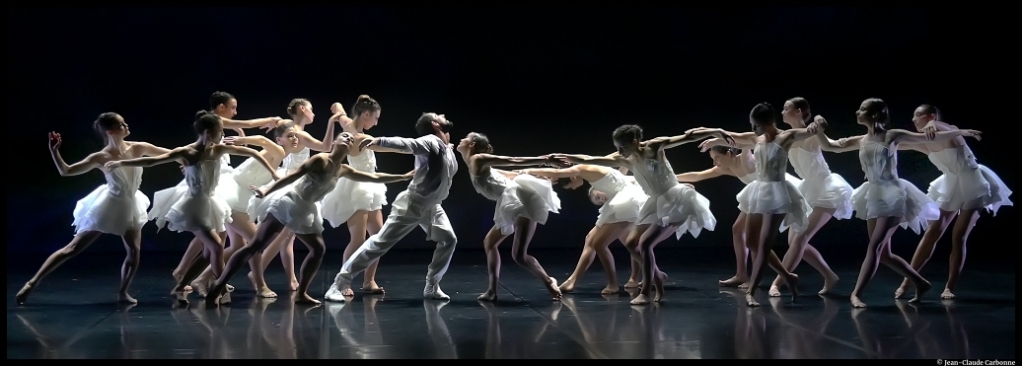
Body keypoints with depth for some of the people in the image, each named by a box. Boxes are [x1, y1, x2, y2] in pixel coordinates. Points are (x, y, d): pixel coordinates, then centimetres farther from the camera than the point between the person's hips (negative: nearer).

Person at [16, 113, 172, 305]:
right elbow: (66, 171, -16)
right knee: (73, 249, -3)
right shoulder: (101, 158, -19)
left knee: (134, 252, -4)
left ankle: (122, 293, 15)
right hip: (108, 207, -4)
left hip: (130, 208, 4)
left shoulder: (138, 148, -10)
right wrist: (54, 151, -28)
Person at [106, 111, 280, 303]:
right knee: (217, 246, -16)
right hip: (195, 206, -7)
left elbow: (251, 152, 3)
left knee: (208, 253, 11)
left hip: (210, 204, 7)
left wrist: (273, 172, 6)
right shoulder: (187, 153, -18)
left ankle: (181, 287, 22)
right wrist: (121, 163, -22)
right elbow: (151, 161, -19)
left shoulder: (219, 149, -4)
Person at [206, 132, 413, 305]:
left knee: (318, 249, 5)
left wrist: (405, 176, 19)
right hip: (288, 204, -9)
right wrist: (266, 191, -24)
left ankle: (301, 294, 13)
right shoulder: (320, 159, -11)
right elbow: (292, 176, -16)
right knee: (256, 247, -14)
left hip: (305, 212, 9)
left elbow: (375, 178, 17)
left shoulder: (343, 171, 10)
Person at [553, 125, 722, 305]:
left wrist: (716, 133, -23)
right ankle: (657, 276, 21)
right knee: (631, 243, 6)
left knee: (645, 243, -17)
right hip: (656, 204, 8)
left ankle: (646, 292, -7)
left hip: (674, 202, -8)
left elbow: (686, 137, -17)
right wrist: (569, 158, -4)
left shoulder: (654, 147, -15)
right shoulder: (623, 160, 0)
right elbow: (592, 160, 0)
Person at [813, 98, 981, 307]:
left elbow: (929, 138, -3)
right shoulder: (861, 141, 8)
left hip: (893, 197, -7)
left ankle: (856, 294, -16)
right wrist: (819, 130, -7)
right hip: (874, 198, 7)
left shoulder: (892, 136, -6)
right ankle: (921, 283, 24)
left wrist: (961, 132, -6)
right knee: (883, 254, 8)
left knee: (874, 247, -14)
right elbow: (828, 146, 11)